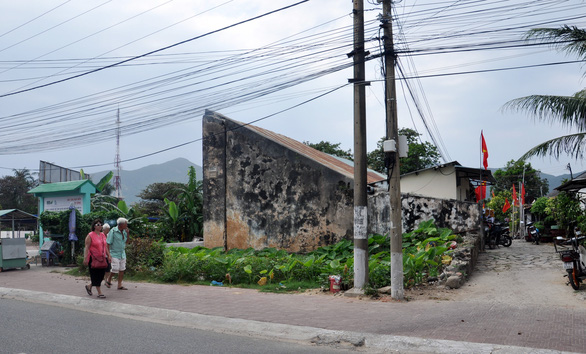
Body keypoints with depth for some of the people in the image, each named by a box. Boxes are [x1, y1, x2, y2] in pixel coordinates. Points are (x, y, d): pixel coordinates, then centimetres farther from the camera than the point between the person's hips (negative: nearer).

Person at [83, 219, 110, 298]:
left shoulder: (103, 235, 13)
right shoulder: (90, 236, -7)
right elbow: (87, 248, -11)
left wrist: (108, 255, 15)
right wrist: (85, 258, -18)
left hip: (102, 258, 7)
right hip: (93, 258, -7)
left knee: (101, 274, 7)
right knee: (96, 275, -1)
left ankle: (89, 286, 29)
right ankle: (99, 293, 3)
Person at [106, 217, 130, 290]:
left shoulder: (124, 231, 7)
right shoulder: (113, 231, -13)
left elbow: (126, 241, 13)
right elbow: (108, 243, -13)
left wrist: (127, 233, -2)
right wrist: (108, 254, -16)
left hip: (122, 254, 7)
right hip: (115, 254, -7)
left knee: (122, 269, 5)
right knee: (115, 269, -10)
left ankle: (120, 285, 12)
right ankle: (109, 278, 19)